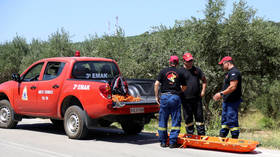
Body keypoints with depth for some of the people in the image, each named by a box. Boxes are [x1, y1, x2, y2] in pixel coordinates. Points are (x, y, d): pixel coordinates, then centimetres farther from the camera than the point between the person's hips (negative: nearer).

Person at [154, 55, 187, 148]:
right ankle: (173, 142, 2)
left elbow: (156, 84, -1)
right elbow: (184, 87, 7)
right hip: (175, 97, 0)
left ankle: (163, 142, 14)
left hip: (164, 96, 1)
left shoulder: (163, 71, 5)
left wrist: (156, 96, 6)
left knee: (163, 120, 9)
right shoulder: (179, 73, 6)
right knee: (176, 120, 5)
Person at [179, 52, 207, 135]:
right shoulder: (180, 71, 1)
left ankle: (201, 135, 11)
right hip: (186, 99, -3)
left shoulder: (197, 70, 11)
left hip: (197, 98, 3)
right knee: (188, 118, 4)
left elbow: (204, 81, 19)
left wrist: (203, 91, 8)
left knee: (199, 117, 5)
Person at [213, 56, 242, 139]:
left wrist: (221, 93, -20)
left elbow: (233, 87, -24)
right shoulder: (229, 72, 18)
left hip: (232, 102, -11)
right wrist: (220, 95, 15)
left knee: (232, 121, -7)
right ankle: (222, 137, 21)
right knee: (224, 120, 14)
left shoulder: (234, 72, -15)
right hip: (227, 101, 11)